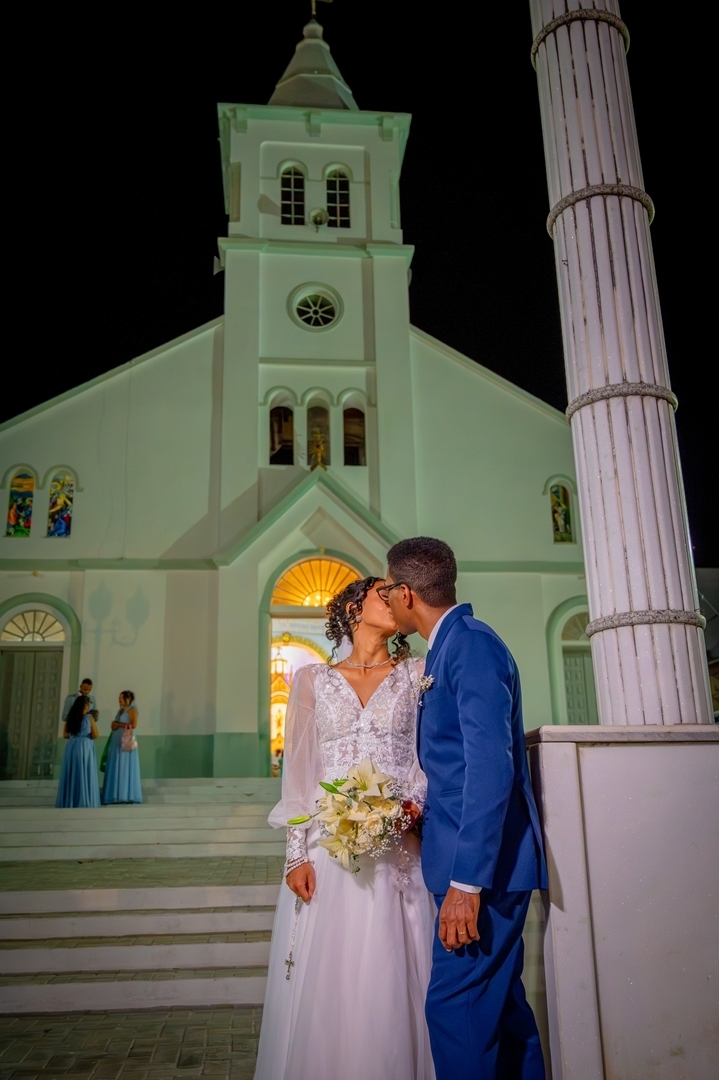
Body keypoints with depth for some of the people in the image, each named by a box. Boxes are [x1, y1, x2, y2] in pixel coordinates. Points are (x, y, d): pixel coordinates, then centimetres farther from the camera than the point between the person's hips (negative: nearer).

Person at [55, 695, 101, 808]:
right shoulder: (89, 717, -6)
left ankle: (68, 801, 11)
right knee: (84, 775, 2)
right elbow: (95, 735, -4)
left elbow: (65, 735, 8)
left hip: (72, 747, 4)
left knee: (71, 774, 9)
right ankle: (84, 801, 2)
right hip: (84, 747, -4)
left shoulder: (70, 717, 6)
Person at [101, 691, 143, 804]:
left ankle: (127, 796, -7)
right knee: (116, 769, 4)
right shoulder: (120, 710, 19)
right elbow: (113, 726, 18)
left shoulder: (132, 709, -5)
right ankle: (118, 795, 4)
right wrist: (117, 725, -6)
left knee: (125, 769, -8)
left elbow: (134, 724, -16)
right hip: (117, 742, 8)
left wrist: (119, 724, -7)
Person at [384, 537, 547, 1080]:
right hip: (482, 861, 10)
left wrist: (467, 880, -25)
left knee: (456, 1005, -3)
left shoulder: (471, 643, -16)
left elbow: (491, 764, -24)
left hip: (484, 862, -10)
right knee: (497, 999, 17)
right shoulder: (451, 645, 14)